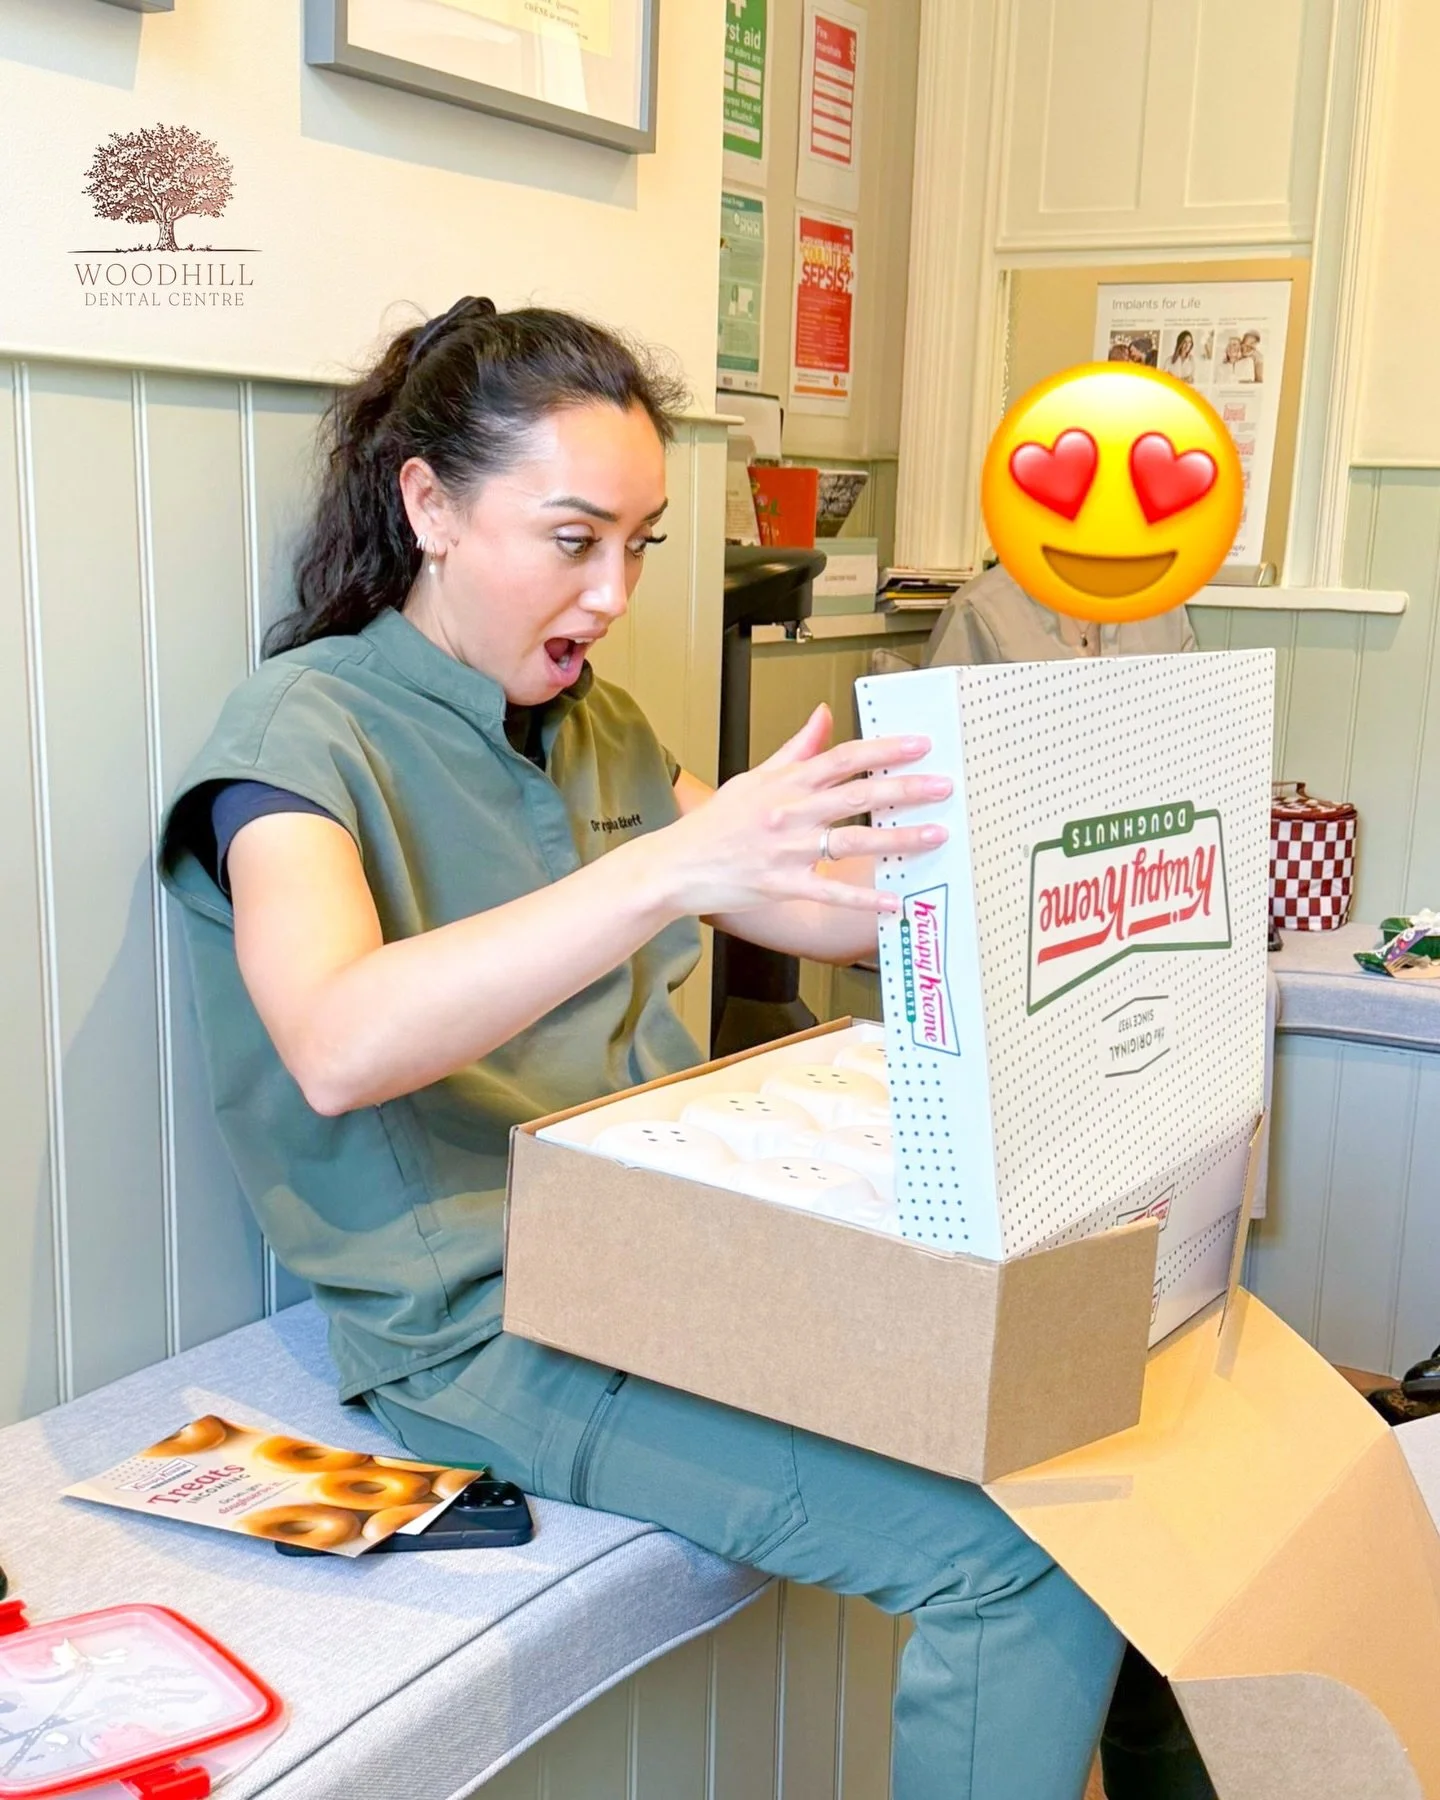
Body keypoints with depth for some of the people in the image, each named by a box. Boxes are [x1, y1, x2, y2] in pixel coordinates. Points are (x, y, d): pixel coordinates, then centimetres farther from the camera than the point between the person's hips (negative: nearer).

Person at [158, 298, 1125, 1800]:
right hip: (491, 1323, -7)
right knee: (1028, 1545, -22)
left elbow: (817, 912, 19)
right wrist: (675, 862, -40)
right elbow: (337, 1047, -29)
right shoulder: (303, 728, -9)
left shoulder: (594, 728, 14)